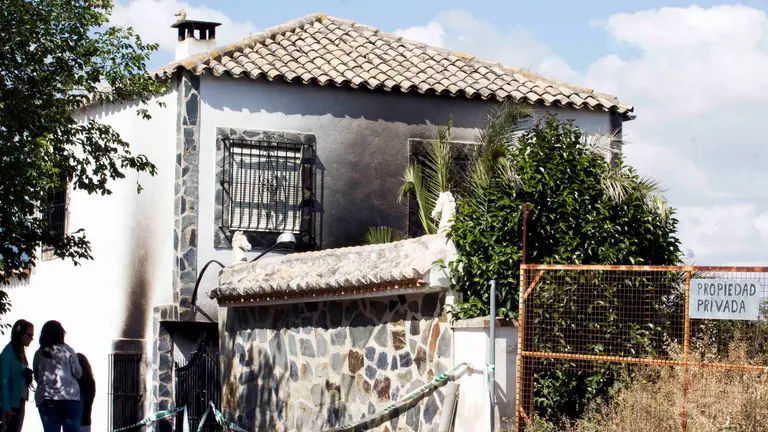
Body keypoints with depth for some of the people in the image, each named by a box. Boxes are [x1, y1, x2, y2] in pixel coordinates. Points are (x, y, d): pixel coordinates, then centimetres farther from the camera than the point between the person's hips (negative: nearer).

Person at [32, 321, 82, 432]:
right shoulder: (67, 350, -3)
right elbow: (78, 373, -1)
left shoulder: (39, 353, 5)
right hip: (69, 397, -2)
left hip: (46, 399, 2)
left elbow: (36, 377, 9)